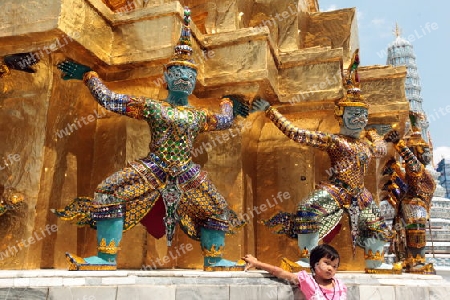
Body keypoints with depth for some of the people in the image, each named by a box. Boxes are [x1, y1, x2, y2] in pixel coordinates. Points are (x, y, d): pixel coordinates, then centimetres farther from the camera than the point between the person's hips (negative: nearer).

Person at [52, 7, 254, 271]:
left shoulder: (199, 116, 12)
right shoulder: (151, 106, 3)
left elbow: (225, 120, 29)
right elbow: (109, 99, 2)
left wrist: (228, 102, 45)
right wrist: (88, 75, 8)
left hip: (188, 175, 4)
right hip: (153, 169, -3)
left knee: (217, 211, 6)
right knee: (110, 196, -20)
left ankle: (215, 261, 22)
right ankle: (106, 259, -14)